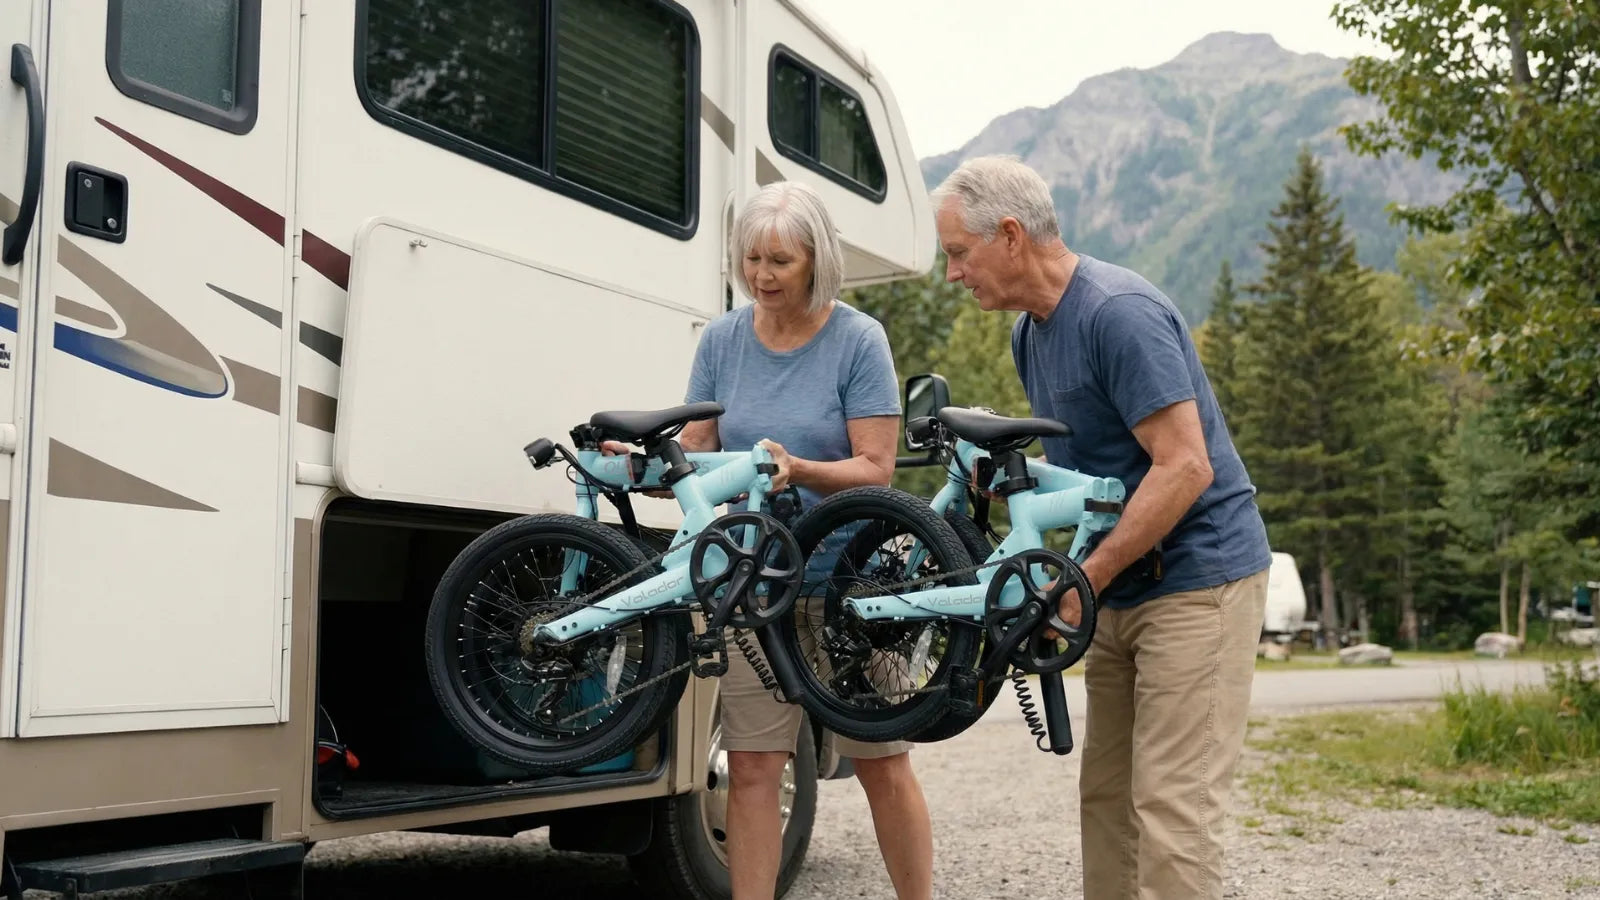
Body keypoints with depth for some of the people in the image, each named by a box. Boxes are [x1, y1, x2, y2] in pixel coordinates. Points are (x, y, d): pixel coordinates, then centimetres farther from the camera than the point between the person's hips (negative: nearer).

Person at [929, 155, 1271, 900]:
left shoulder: (1119, 313, -19)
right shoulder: (1030, 332, 10)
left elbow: (1184, 469, -23)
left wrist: (1088, 576, -20)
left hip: (1196, 578, -9)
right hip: (1121, 588, 9)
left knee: (1171, 806, -10)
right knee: (1106, 797, 10)